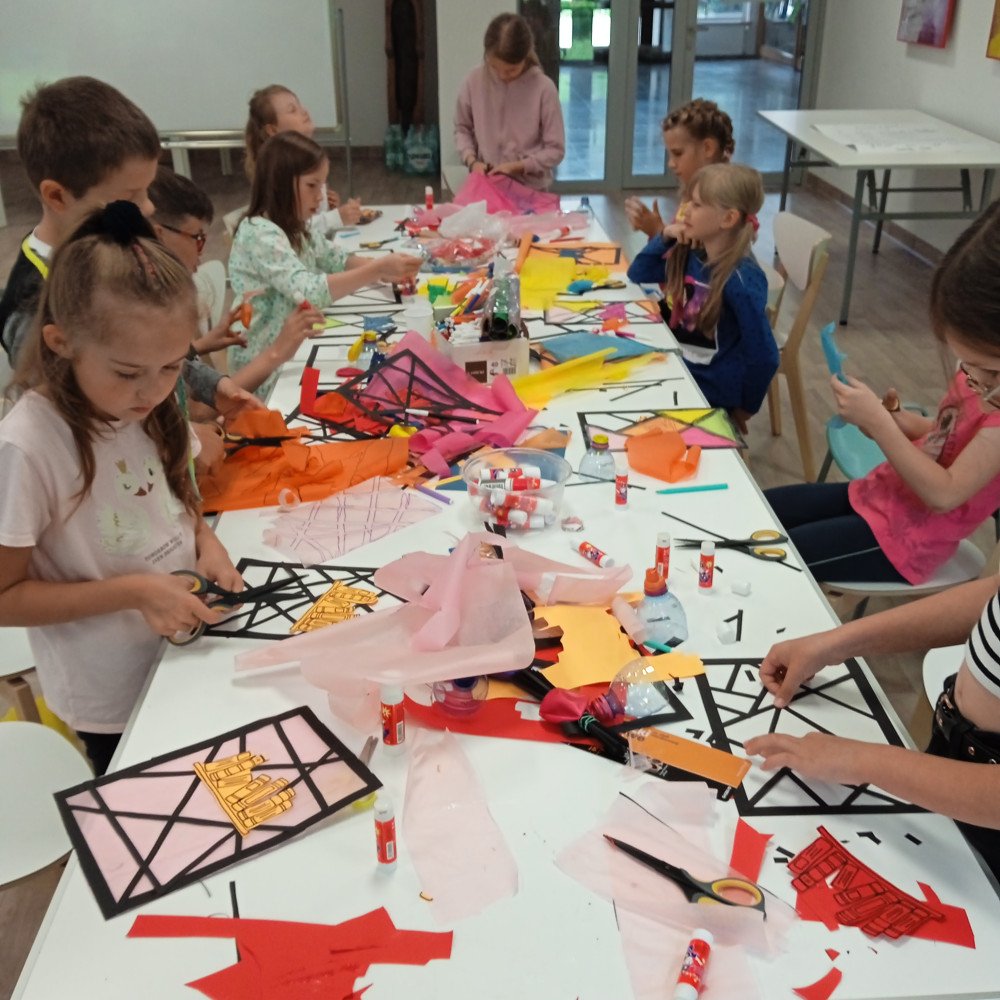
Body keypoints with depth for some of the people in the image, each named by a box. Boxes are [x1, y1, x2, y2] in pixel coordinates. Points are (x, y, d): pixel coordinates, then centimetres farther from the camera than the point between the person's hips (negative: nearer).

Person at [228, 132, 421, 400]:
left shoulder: (296, 228, 9)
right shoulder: (260, 234, -20)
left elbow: (340, 262, 11)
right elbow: (308, 291, -32)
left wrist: (384, 268, -9)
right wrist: (378, 269, -32)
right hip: (265, 371, -8)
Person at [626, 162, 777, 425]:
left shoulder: (741, 281, -26)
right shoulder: (690, 256, -3)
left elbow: (763, 358, -22)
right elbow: (637, 273, 11)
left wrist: (744, 410, -7)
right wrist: (664, 238, -7)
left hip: (711, 394, -7)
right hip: (680, 373, 7)